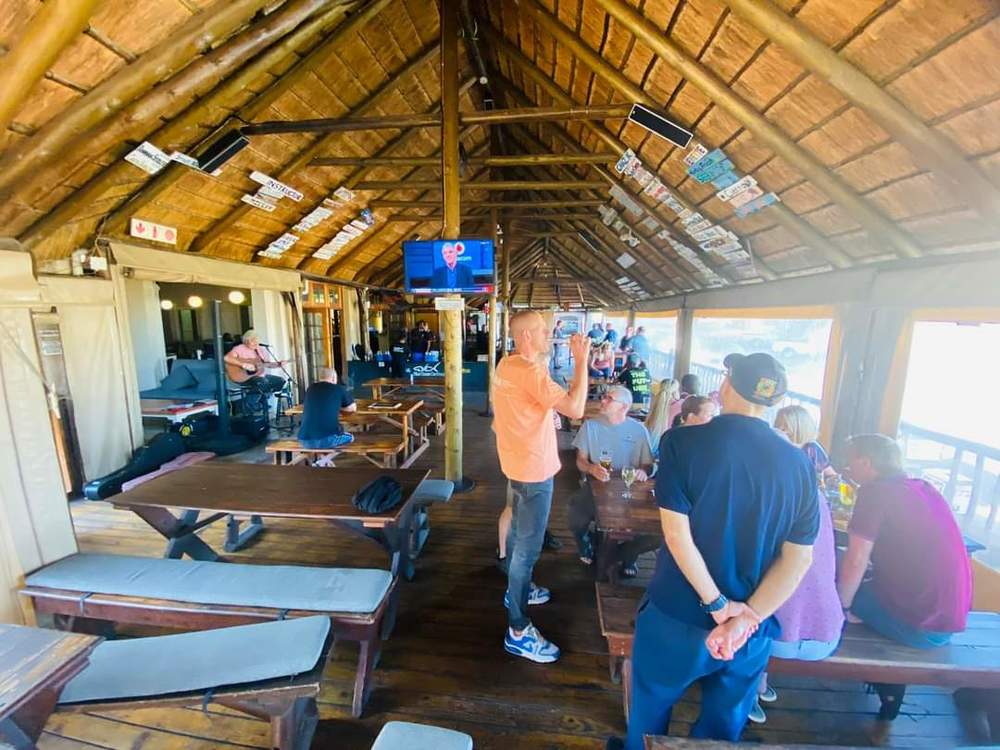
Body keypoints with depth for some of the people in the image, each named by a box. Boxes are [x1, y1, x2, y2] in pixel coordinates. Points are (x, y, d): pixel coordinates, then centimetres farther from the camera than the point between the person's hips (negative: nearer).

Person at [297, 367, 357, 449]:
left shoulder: (310, 389, 16)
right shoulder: (339, 388, 4)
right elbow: (353, 408, 17)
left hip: (305, 441, 4)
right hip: (328, 439, -3)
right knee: (350, 437, 27)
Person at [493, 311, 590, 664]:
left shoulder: (507, 364, 4)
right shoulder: (530, 372, -26)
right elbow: (575, 409, -30)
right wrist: (581, 360, -24)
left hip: (520, 463, 10)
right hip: (534, 469, -10)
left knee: (519, 531, 26)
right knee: (528, 546, 1)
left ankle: (516, 590, 47)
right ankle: (518, 631, 16)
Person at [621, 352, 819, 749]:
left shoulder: (682, 442, -18)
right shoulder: (799, 463, -6)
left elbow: (676, 533, -20)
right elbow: (799, 558, -7)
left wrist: (718, 604, -10)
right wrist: (745, 618, -10)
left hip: (676, 617, -3)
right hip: (752, 630, 4)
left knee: (649, 716, 25)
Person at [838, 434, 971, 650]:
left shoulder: (875, 491, -15)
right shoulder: (924, 489, 9)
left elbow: (855, 561, -16)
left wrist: (841, 606, -5)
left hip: (917, 624, -8)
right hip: (950, 619, 8)